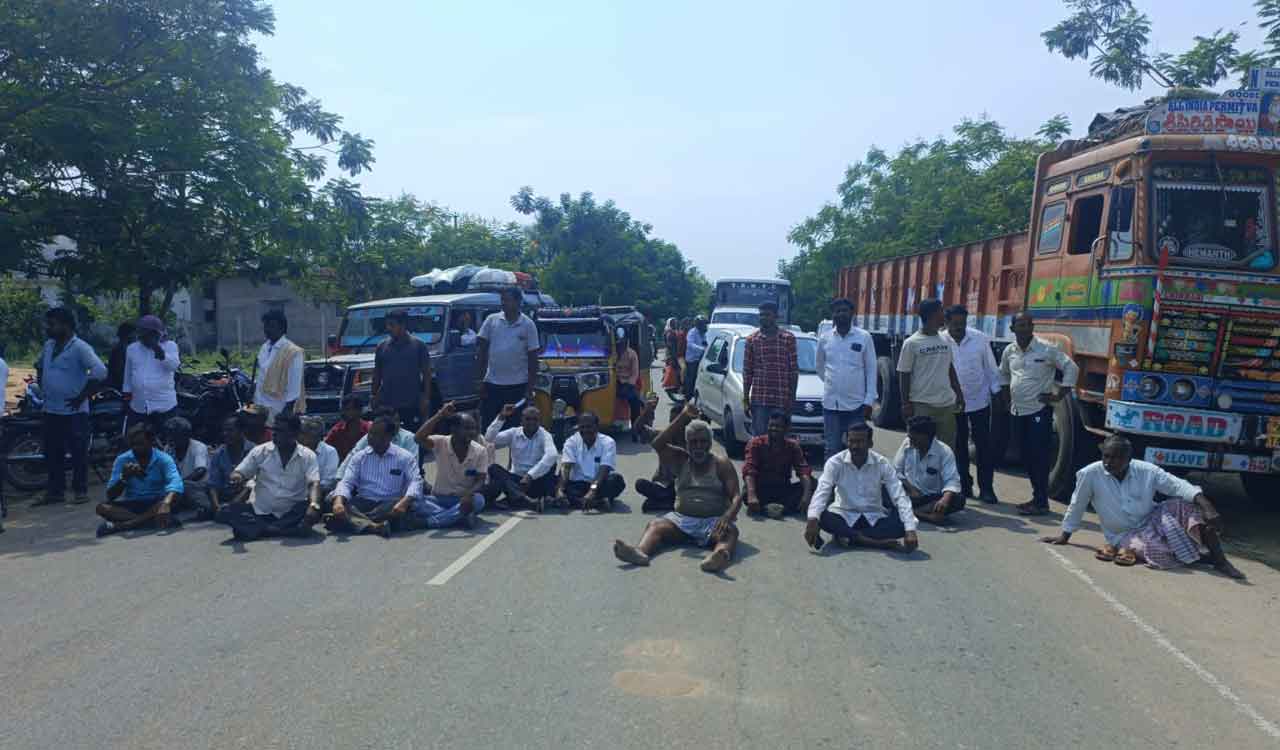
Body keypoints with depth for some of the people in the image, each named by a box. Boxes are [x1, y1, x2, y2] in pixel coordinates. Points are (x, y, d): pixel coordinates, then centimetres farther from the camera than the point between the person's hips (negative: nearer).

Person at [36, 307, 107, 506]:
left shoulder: (80, 347, -14)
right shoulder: (48, 345, 10)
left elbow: (100, 371, -26)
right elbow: (39, 365, 31)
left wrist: (82, 396, -20)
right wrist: (42, 387, 18)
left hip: (74, 412, -8)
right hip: (51, 410, 8)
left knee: (78, 452, 1)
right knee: (52, 453, 12)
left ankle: (81, 490, 11)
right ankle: (55, 491, 22)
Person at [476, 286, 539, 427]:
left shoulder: (528, 325, 0)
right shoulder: (491, 320, 4)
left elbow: (533, 359, 1)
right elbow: (481, 350, 6)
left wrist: (530, 389, -3)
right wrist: (481, 379, 1)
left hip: (518, 385, -1)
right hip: (492, 384, 2)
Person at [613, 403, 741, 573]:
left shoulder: (722, 464, 6)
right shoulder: (680, 460, 13)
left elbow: (736, 496, -4)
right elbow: (657, 444, -4)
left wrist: (727, 517, -27)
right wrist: (684, 417, -6)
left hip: (714, 521, -2)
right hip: (682, 519, 3)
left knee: (730, 531, -34)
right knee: (654, 525, -24)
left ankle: (720, 555, -67)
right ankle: (640, 552, -54)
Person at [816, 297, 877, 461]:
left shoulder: (864, 337, -1)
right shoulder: (824, 338, 4)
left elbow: (872, 370, 0)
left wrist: (869, 401, -5)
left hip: (857, 405, -2)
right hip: (831, 404, 2)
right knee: (832, 450, 7)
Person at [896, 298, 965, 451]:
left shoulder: (945, 340, 10)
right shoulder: (912, 343, -7)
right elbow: (904, 375, -5)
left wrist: (959, 393, 16)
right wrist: (906, 403, -9)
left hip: (947, 403, 6)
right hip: (922, 404, -6)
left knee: (948, 447, 10)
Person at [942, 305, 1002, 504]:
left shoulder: (980, 339, -7)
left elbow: (991, 368, 1)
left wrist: (996, 391, 0)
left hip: (979, 401, 0)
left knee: (984, 445, 2)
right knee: (958, 446, 11)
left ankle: (986, 488, 11)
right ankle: (964, 486, 24)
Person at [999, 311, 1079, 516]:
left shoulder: (1046, 349, -9)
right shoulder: (1009, 351, 8)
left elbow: (1072, 369, -6)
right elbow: (1003, 374, 25)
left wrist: (1059, 395, -8)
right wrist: (1006, 396, 16)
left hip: (1039, 412, -6)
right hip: (1017, 412, 6)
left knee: (1039, 457, -6)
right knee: (1026, 457, 11)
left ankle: (1041, 503, -2)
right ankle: (1038, 497, 22)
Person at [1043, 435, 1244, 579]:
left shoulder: (1147, 471, -9)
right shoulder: (1090, 474, -16)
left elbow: (1179, 486, -18)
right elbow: (1077, 506, -6)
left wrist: (1207, 508, -34)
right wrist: (1064, 536, 2)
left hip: (1151, 522, 3)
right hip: (1124, 536, -3)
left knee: (1182, 505, -24)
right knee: (1158, 550, -32)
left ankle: (1219, 559, -21)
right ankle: (1203, 558, -6)